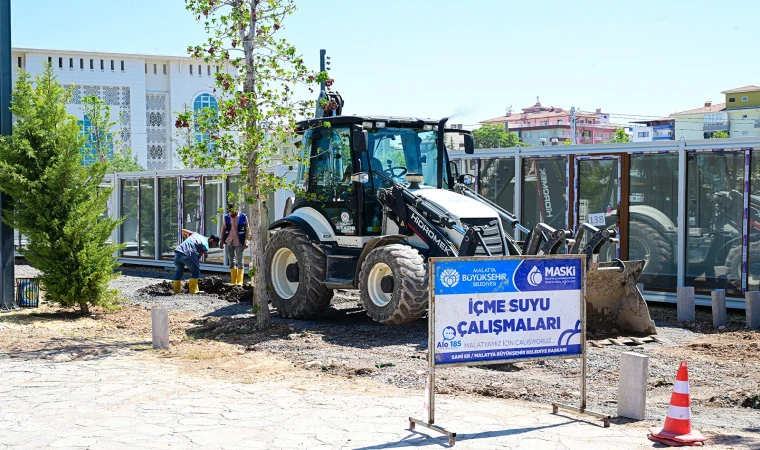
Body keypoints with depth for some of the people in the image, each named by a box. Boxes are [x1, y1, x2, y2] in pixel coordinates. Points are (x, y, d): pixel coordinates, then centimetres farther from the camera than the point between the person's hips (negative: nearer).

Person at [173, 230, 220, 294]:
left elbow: (183, 231, 30)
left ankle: (176, 291, 22)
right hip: (187, 255, -6)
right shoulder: (205, 246, 5)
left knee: (178, 272, 21)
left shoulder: (196, 234, 25)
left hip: (177, 251, 6)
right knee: (196, 271, 12)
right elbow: (198, 258, 5)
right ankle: (193, 291, 9)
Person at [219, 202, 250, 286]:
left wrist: (246, 241, -10)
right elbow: (223, 230, 11)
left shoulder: (243, 217, -2)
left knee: (239, 262, -4)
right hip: (229, 242, 4)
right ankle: (233, 282, 12)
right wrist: (221, 241, 7)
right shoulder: (226, 218, 7)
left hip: (239, 242, -4)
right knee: (231, 261, 7)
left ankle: (240, 281, -5)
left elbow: (247, 230, -2)